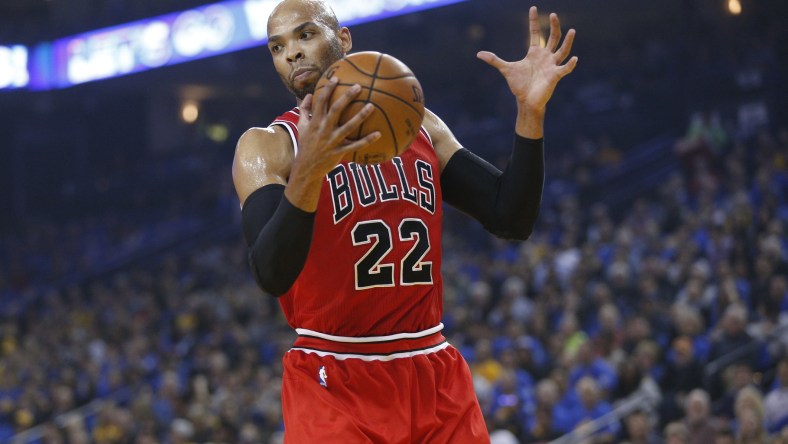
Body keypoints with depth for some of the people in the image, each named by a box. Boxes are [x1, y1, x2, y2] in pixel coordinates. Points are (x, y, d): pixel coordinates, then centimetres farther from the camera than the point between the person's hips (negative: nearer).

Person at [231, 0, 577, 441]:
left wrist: (531, 111, -7)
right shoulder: (267, 146, -4)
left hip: (436, 376, 4)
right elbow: (271, 275, -19)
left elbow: (511, 218, 4)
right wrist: (309, 171, -34)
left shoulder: (420, 126, 9)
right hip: (333, 385, -4)